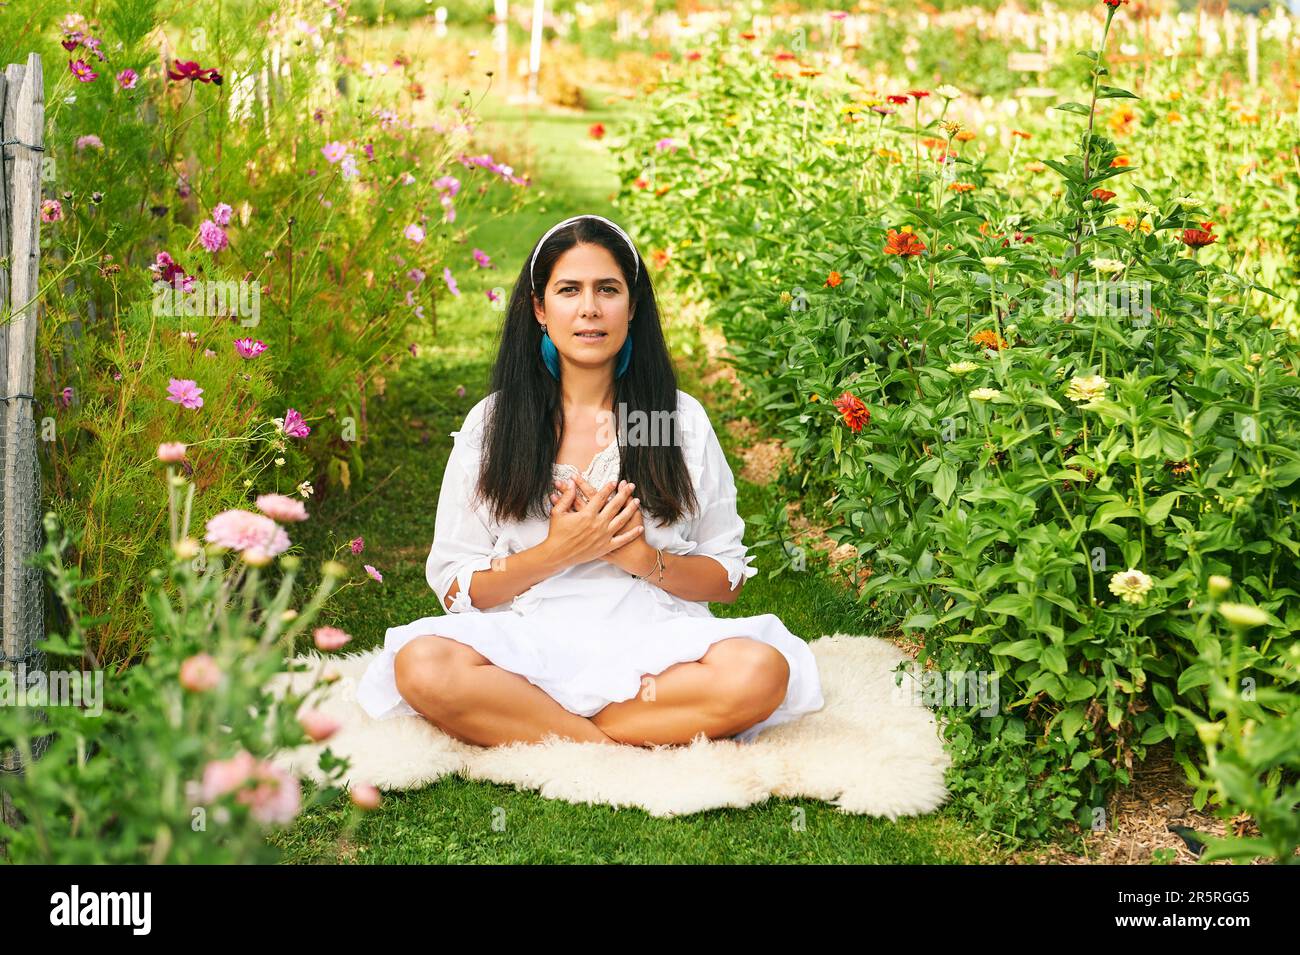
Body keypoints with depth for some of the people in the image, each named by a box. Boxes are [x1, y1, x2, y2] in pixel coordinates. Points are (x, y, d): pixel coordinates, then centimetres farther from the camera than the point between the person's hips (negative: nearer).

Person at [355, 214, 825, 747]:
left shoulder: (683, 419, 9)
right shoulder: (492, 423, 8)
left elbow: (727, 578, 9)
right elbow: (453, 586, 5)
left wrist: (644, 558, -10)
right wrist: (556, 553, -11)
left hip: (650, 645, 1)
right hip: (531, 642, 0)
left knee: (761, 671, -32)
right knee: (422, 667, -33)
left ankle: (518, 729, -23)